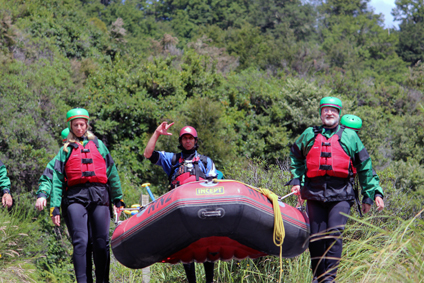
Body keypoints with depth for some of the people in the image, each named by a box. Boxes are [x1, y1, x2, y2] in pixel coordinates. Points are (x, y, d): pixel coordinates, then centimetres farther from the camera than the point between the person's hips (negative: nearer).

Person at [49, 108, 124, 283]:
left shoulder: (98, 145, 21)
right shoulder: (65, 150, 17)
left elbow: (112, 172, 19)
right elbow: (57, 180, 11)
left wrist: (117, 199, 14)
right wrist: (55, 208, 2)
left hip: (99, 196, 1)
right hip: (76, 197, -1)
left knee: (101, 243, -1)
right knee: (80, 242, -13)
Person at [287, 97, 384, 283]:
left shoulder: (349, 136, 12)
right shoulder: (309, 135, 16)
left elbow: (365, 168, 14)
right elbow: (295, 156, 30)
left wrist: (373, 193, 11)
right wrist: (296, 180, 16)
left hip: (340, 195, -2)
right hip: (315, 193, 2)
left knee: (334, 234, -13)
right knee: (316, 237, 2)